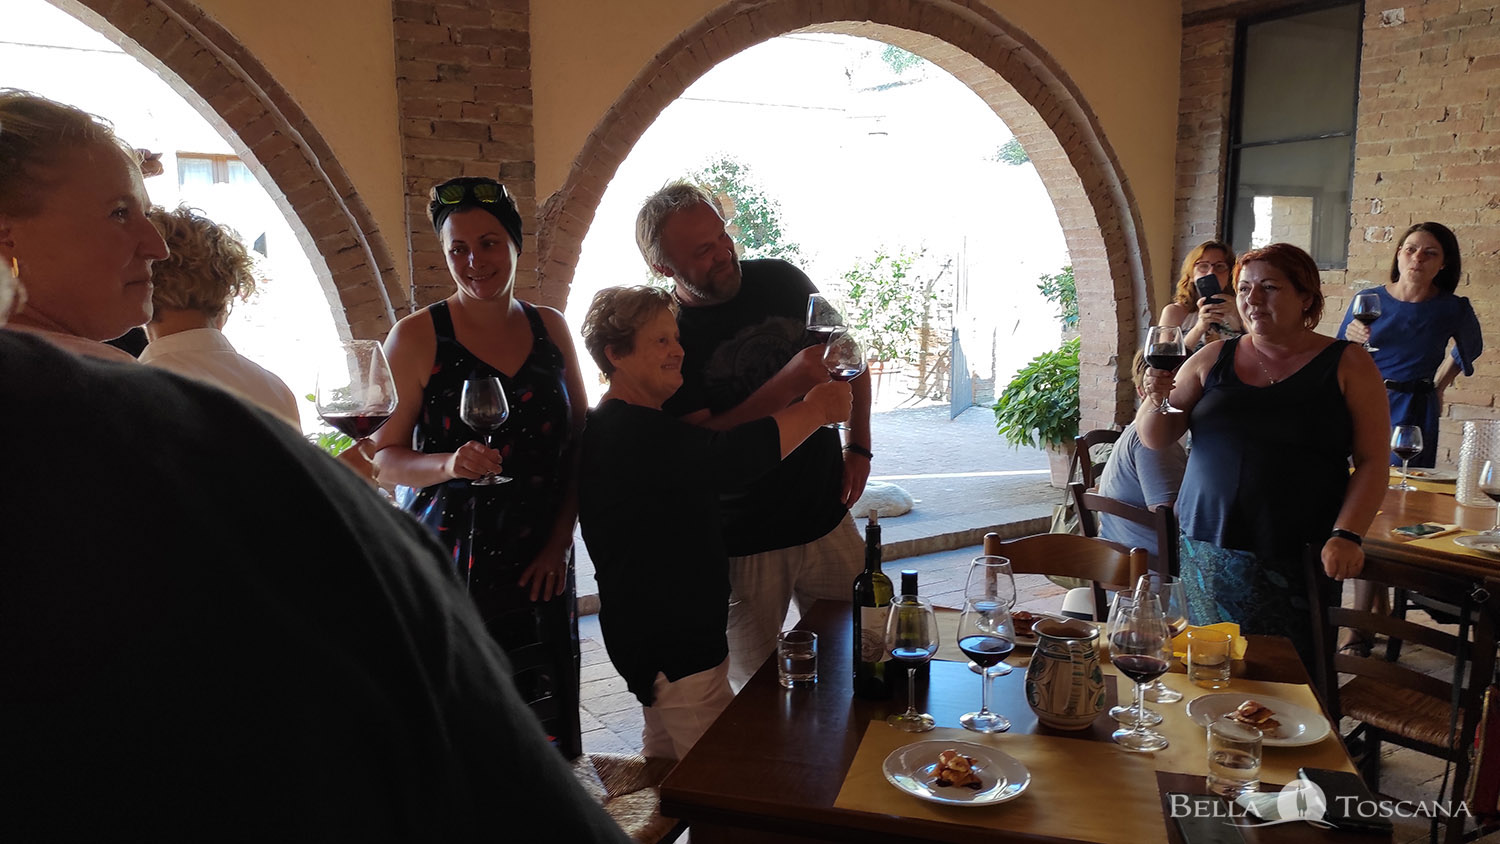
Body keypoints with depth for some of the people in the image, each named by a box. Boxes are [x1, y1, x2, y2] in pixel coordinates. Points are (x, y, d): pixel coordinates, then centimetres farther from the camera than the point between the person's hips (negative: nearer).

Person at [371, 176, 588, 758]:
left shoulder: (550, 329, 7)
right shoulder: (417, 335, -3)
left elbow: (581, 443, 9)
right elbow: (386, 457, -4)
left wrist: (559, 541, 0)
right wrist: (449, 463, -24)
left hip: (540, 563, 3)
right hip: (445, 560, -3)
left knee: (541, 725, 8)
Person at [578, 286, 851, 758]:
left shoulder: (644, 425, 14)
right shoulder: (624, 432, -23)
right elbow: (721, 460, -35)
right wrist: (814, 410, -26)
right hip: (670, 646, -11)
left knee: (667, 766, 22)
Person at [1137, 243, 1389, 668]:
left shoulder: (1348, 365, 2)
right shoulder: (1213, 358, 8)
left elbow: (1372, 461, -2)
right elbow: (1155, 439, 8)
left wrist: (1346, 535, -14)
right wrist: (1156, 398, -13)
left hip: (1296, 560, -2)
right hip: (1208, 551, 2)